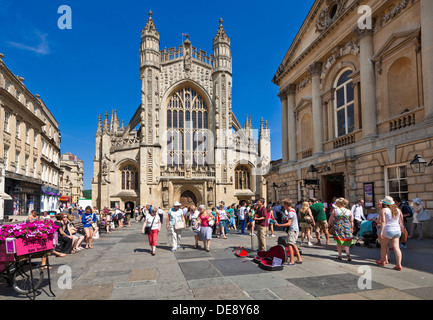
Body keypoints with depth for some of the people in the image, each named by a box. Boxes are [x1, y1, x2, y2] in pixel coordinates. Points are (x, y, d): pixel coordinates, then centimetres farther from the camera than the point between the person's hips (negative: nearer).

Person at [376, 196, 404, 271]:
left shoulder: (383, 210, -8)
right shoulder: (398, 210, 9)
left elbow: (383, 222, -17)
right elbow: (401, 221, 13)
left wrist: (381, 232, -18)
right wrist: (402, 227, 27)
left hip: (387, 230, -5)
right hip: (397, 230, 5)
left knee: (384, 246, 12)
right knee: (396, 247, 2)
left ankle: (382, 261, 26)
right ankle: (399, 265, -2)